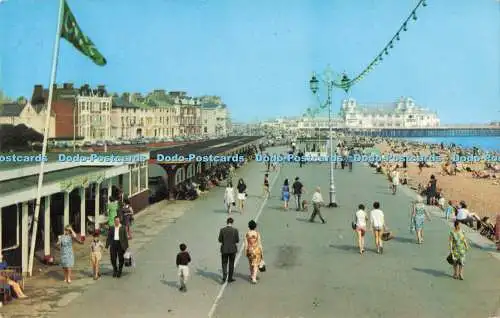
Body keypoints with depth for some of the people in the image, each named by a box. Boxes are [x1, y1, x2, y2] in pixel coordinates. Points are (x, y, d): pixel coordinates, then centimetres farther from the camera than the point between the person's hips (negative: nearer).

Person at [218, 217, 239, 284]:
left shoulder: (222, 230, -8)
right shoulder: (235, 230, -9)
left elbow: (220, 240, -5)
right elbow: (237, 241, -6)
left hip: (224, 249, 0)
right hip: (232, 249, 0)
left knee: (224, 264, 10)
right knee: (231, 264, 14)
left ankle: (224, 278, -7)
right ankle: (230, 278, 20)